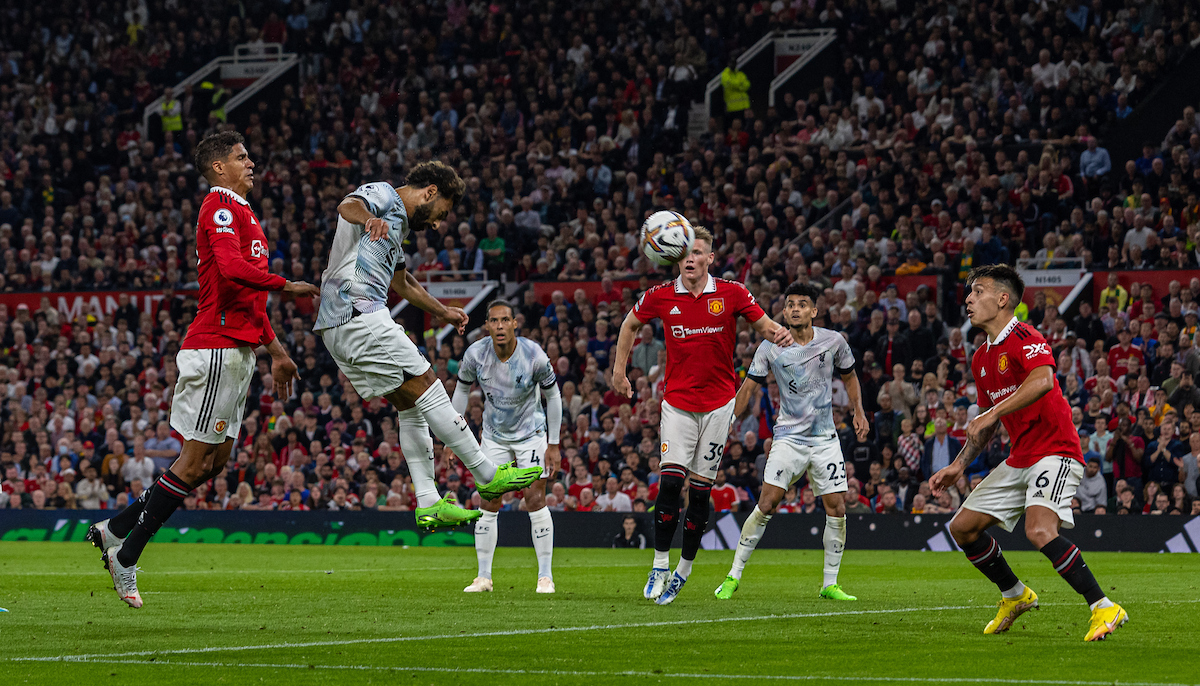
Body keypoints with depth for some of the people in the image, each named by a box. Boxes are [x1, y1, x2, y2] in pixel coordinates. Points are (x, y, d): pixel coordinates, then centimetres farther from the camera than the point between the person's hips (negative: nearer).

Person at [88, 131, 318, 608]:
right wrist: (287, 286, -18)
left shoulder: (240, 212, 24)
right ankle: (125, 555, -3)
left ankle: (116, 529, 14)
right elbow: (233, 269, -27)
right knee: (196, 462, -9)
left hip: (236, 349, 10)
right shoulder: (221, 206, -9)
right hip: (218, 347, -10)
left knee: (214, 459, 9)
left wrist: (274, 349, 28)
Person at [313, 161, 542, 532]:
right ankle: (489, 476, -4)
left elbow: (402, 282, 44)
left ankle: (429, 504, 5)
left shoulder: (398, 223, 28)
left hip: (338, 328, 11)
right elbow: (347, 205, -27)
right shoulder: (384, 196, -2)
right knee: (428, 390, -8)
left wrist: (443, 311, 54)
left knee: (411, 409, 10)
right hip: (360, 316, -11)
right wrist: (368, 219, -49)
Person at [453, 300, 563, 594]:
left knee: (535, 500, -9)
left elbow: (553, 396, -8)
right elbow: (462, 390, 3)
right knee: (488, 504, -1)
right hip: (494, 435, 2)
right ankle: (484, 576, 6)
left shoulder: (534, 356, -22)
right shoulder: (475, 354, -16)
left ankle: (545, 576, -2)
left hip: (531, 433, -2)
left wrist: (554, 445, -7)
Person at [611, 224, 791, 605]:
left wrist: (778, 331, -21)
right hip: (677, 401, 0)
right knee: (670, 483, -13)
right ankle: (660, 567, -3)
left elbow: (763, 323, 3)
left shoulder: (731, 293, -6)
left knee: (700, 489, 2)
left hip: (718, 404, 0)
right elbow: (631, 324, 15)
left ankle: (684, 569, 15)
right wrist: (619, 371, 12)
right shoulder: (660, 296, -3)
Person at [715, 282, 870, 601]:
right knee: (767, 503, -14)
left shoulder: (833, 341, 0)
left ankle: (830, 584, 9)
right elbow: (749, 387, 3)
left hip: (825, 438, 2)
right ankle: (734, 575, -5)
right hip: (788, 437, -2)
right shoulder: (770, 347, -4)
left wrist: (859, 412, 5)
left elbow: (849, 376, 17)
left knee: (837, 509, -4)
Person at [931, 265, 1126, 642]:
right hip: (1019, 460, 10)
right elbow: (985, 426, 25)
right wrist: (959, 465, 15)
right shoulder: (981, 359, 15)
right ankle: (1015, 596, 28)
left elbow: (1043, 380, -35)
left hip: (1055, 451, -10)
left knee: (1039, 530, -31)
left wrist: (992, 413, -35)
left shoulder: (1024, 338, -14)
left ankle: (1104, 609, -23)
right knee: (962, 526, 9)